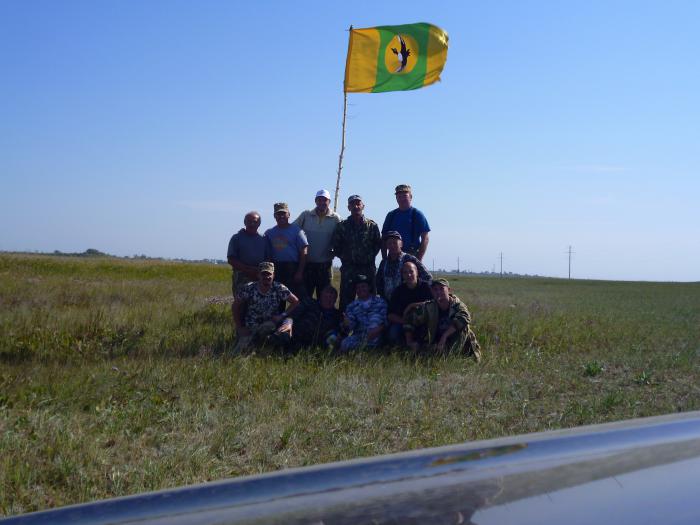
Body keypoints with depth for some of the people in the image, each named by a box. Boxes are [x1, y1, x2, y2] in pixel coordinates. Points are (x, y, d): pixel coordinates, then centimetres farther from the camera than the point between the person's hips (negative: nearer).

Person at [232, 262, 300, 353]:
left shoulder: (279, 288, -9)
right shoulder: (249, 288, -9)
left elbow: (296, 302, -7)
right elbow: (236, 306, 0)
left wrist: (282, 315, -17)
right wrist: (240, 328, -4)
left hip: (271, 324, 2)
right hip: (249, 329, -2)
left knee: (288, 321, -26)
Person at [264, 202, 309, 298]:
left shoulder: (296, 230, 1)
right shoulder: (269, 233, 13)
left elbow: (303, 252, -3)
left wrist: (299, 272, -9)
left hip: (293, 268, -4)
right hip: (276, 269, 4)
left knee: (298, 297, -9)